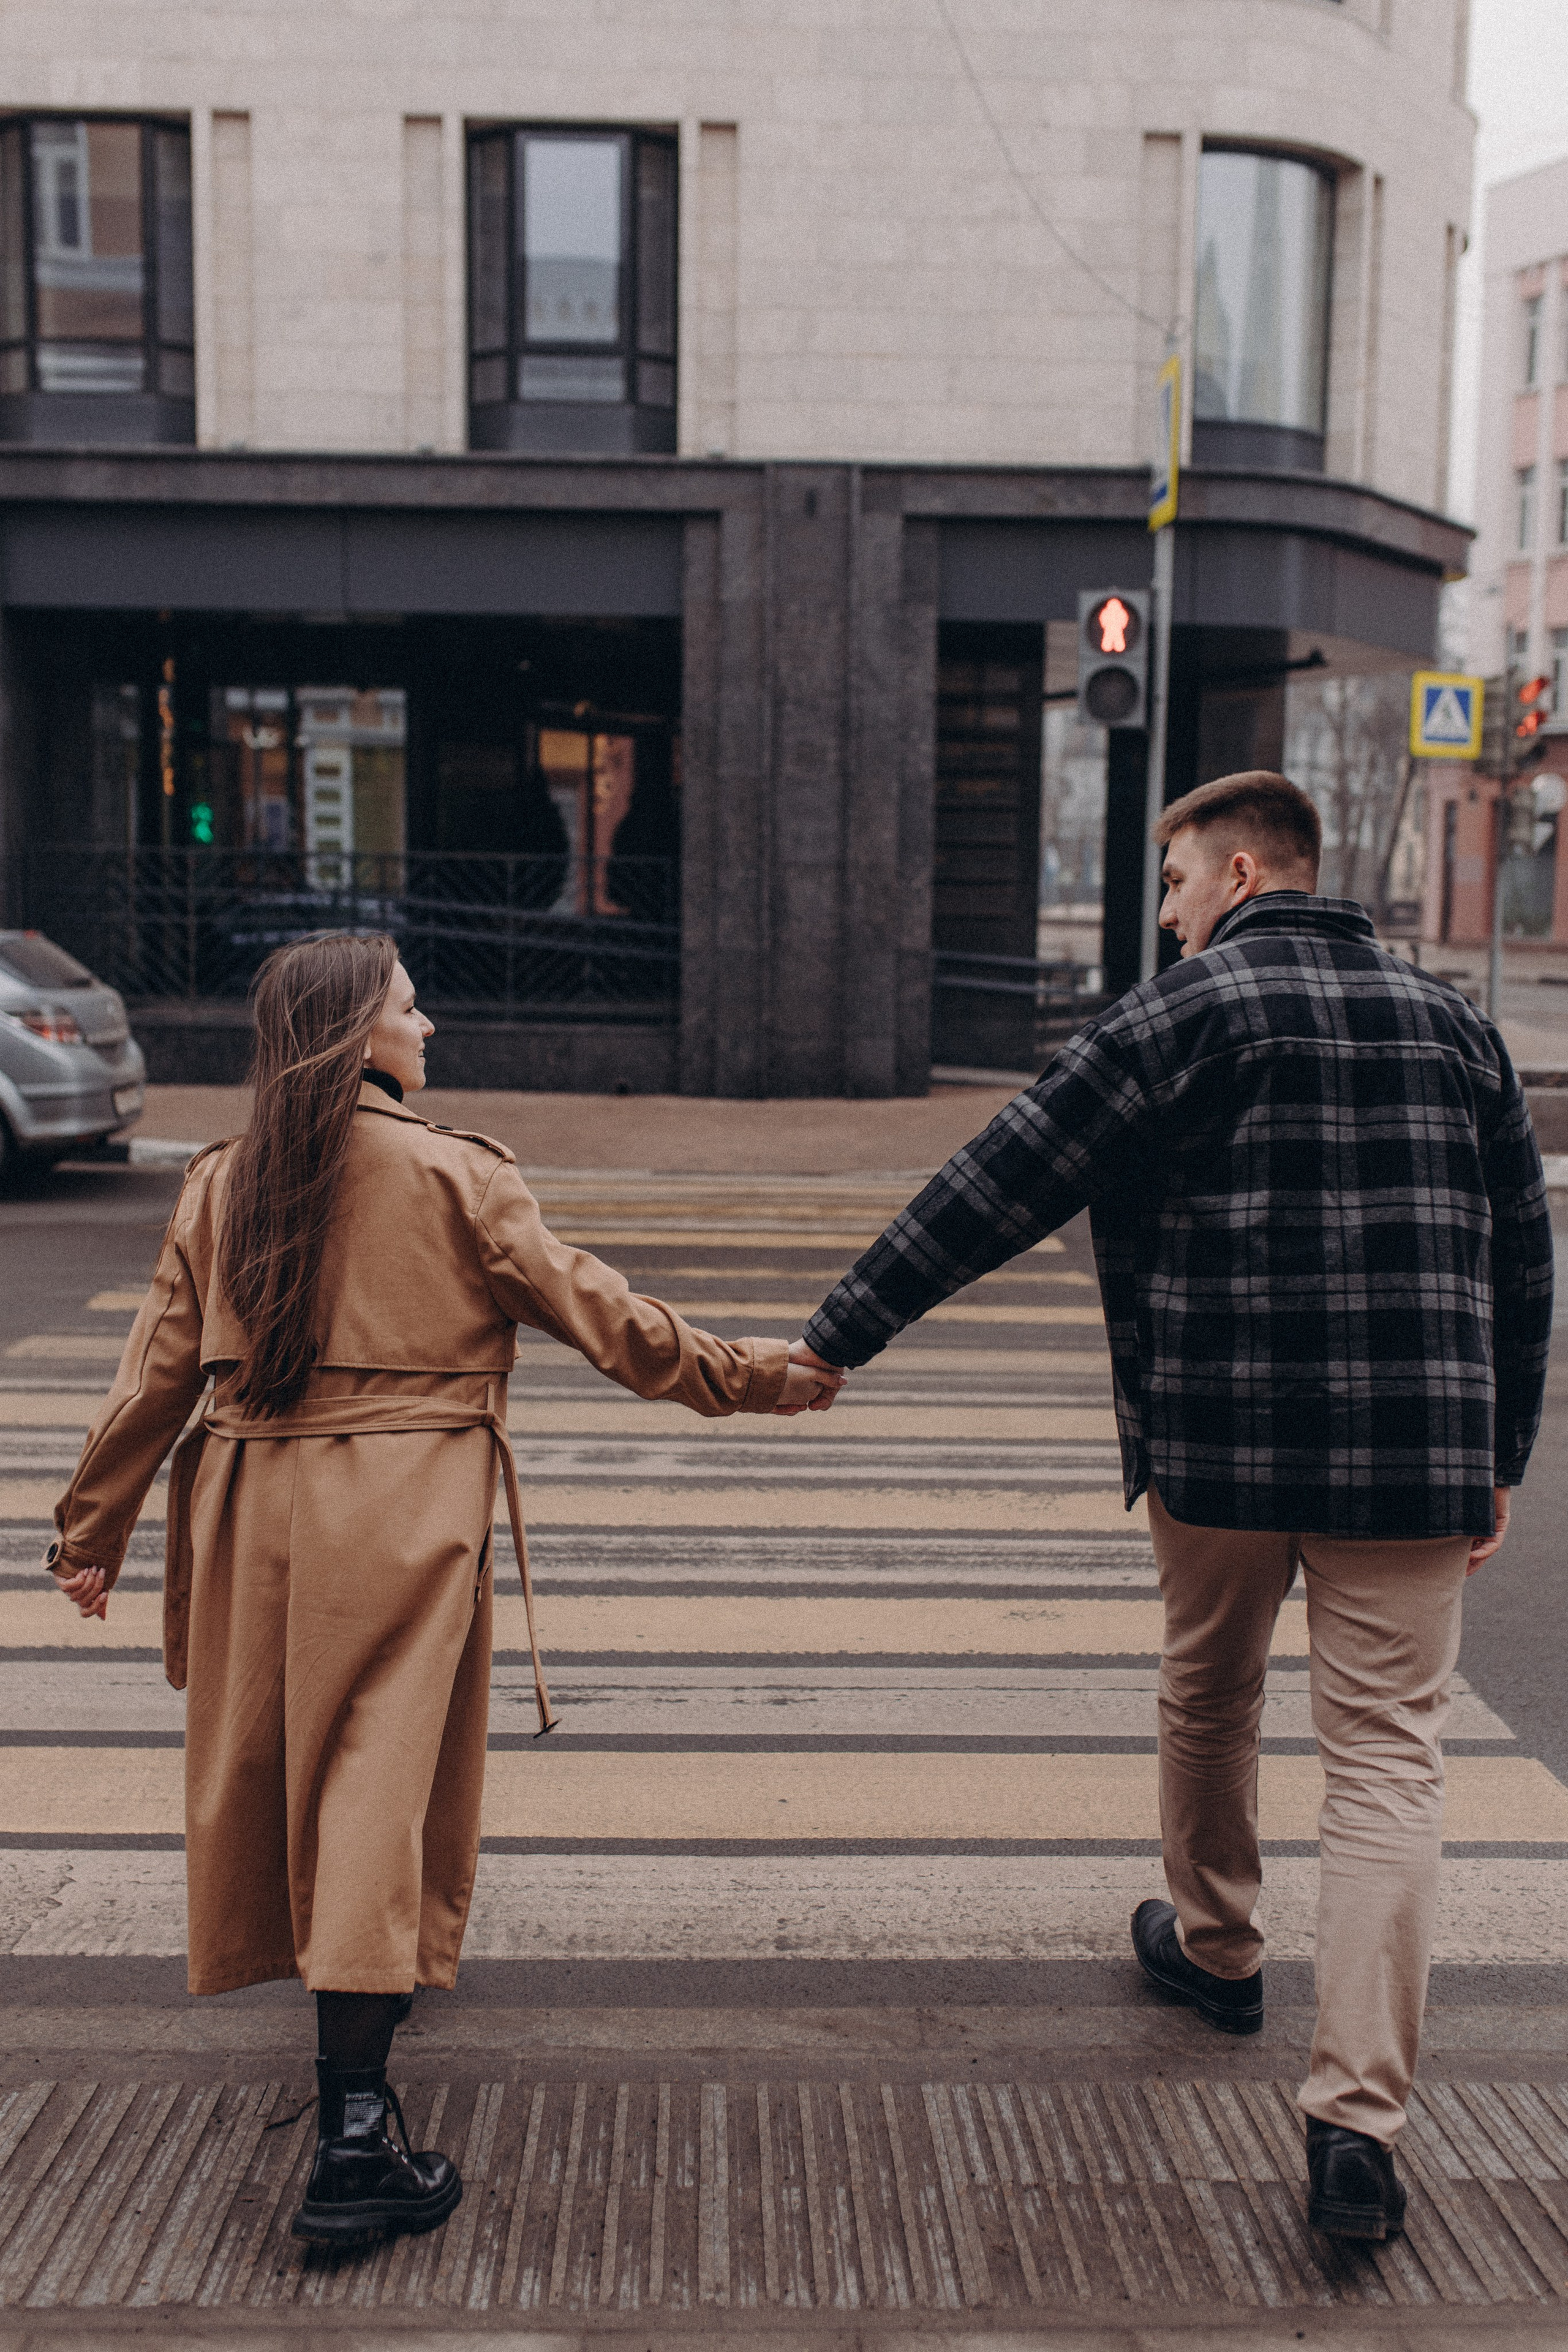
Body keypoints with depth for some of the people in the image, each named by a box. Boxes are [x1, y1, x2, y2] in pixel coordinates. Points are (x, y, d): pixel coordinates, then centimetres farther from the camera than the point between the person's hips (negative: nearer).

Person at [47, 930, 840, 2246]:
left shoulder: (222, 1184, 6)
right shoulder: (452, 1175, -7)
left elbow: (159, 1370, 8)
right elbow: (599, 1319, -5)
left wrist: (94, 1531, 18)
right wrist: (760, 1378, 5)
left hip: (252, 1509, 5)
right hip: (400, 1516, -5)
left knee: (279, 1767, 20)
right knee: (381, 1786, -3)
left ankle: (355, 1989, 43)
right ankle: (354, 2143, -3)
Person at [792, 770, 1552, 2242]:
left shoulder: (1182, 1014, -5)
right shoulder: (1450, 1023, 10)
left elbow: (996, 1188, -9)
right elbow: (1521, 1260, 12)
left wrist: (841, 1333, -4)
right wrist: (1498, 1457, 18)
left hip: (1219, 1443, -2)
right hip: (1415, 1455, 3)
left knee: (1208, 1703, 21)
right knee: (1386, 1759, 4)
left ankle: (1213, 1948, 43)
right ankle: (1358, 2119, -2)